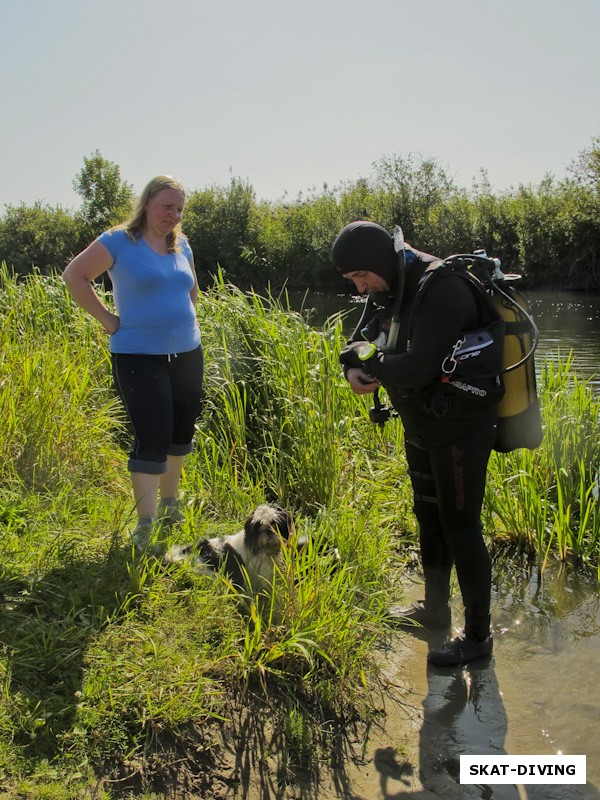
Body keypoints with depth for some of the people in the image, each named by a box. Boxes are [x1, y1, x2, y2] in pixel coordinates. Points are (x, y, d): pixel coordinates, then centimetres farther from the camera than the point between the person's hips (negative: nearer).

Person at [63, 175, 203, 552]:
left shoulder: (181, 245, 11)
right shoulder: (119, 241, -7)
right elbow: (74, 275, -4)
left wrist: (184, 319, 14)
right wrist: (107, 318, -8)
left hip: (187, 354, 6)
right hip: (139, 356, -6)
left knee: (180, 433, 14)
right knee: (151, 439, -10)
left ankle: (170, 502, 33)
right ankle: (146, 525, -2)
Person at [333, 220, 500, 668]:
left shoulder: (441, 290, -26)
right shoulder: (388, 288, 3)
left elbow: (415, 368, -34)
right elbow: (361, 339, 10)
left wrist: (369, 361, -16)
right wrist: (355, 367, -14)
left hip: (460, 428, -9)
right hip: (421, 426, 9)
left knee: (460, 529, 0)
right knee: (429, 519, 21)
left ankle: (478, 636, 16)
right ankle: (435, 610, 40)